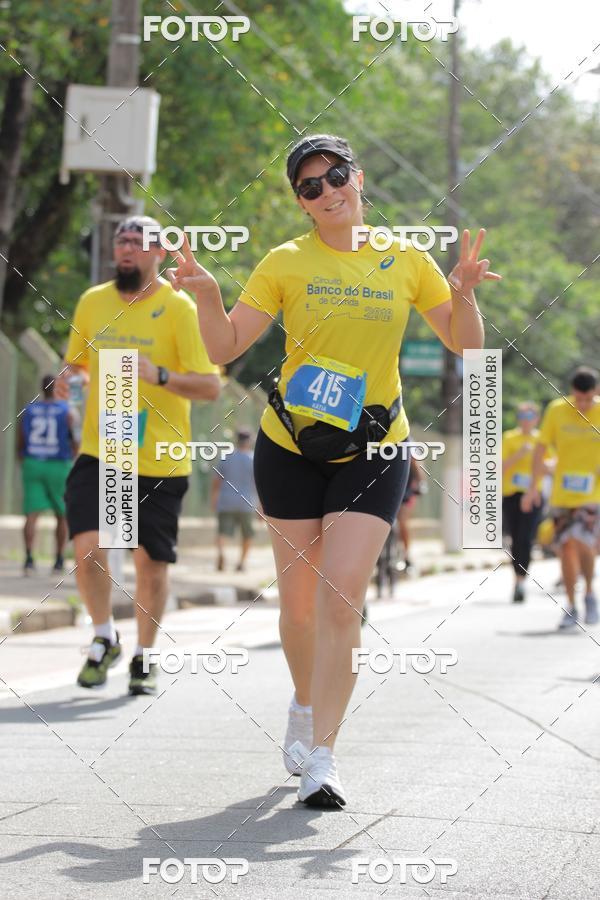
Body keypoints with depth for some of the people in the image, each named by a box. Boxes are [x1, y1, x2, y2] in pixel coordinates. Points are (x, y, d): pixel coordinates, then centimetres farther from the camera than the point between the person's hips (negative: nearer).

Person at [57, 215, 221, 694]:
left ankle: (144, 657, 24)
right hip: (99, 453, 2)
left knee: (152, 564, 3)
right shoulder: (92, 302, 7)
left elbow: (211, 386, -10)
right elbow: (76, 361, 20)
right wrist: (69, 376, -4)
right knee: (88, 546, -15)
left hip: (160, 461, -2)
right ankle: (104, 639, 9)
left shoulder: (179, 308, -6)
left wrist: (160, 375, -27)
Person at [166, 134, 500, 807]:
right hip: (291, 447, 1)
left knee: (341, 597, -14)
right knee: (299, 601, 6)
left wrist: (464, 294, -13)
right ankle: (305, 704, 37)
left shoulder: (407, 262, 2)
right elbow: (225, 348, -4)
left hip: (374, 449, -1)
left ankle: (320, 754, -12)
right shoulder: (286, 264, -1)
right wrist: (206, 296, -23)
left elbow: (464, 344, 7)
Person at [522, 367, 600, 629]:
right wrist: (533, 487, 1)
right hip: (562, 495, 2)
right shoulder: (556, 410, -3)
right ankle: (571, 608, 15)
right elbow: (541, 448, 3)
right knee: (566, 549, 2)